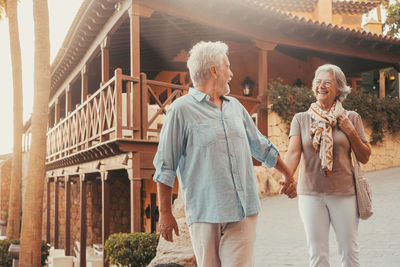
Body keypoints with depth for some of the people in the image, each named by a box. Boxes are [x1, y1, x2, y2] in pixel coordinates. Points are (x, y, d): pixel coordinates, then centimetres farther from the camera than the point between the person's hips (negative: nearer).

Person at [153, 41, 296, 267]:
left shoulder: (235, 106, 15)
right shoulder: (182, 109, -4)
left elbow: (262, 146, 26)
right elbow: (165, 167, -4)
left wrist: (288, 175, 31)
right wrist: (166, 213, -5)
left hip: (244, 212, 5)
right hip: (205, 214, -4)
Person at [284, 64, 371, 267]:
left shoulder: (351, 118, 5)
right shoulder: (301, 119, 3)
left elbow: (364, 157, 6)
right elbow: (294, 152, -11)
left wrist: (350, 132, -7)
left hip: (344, 193, 0)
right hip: (310, 193, 0)